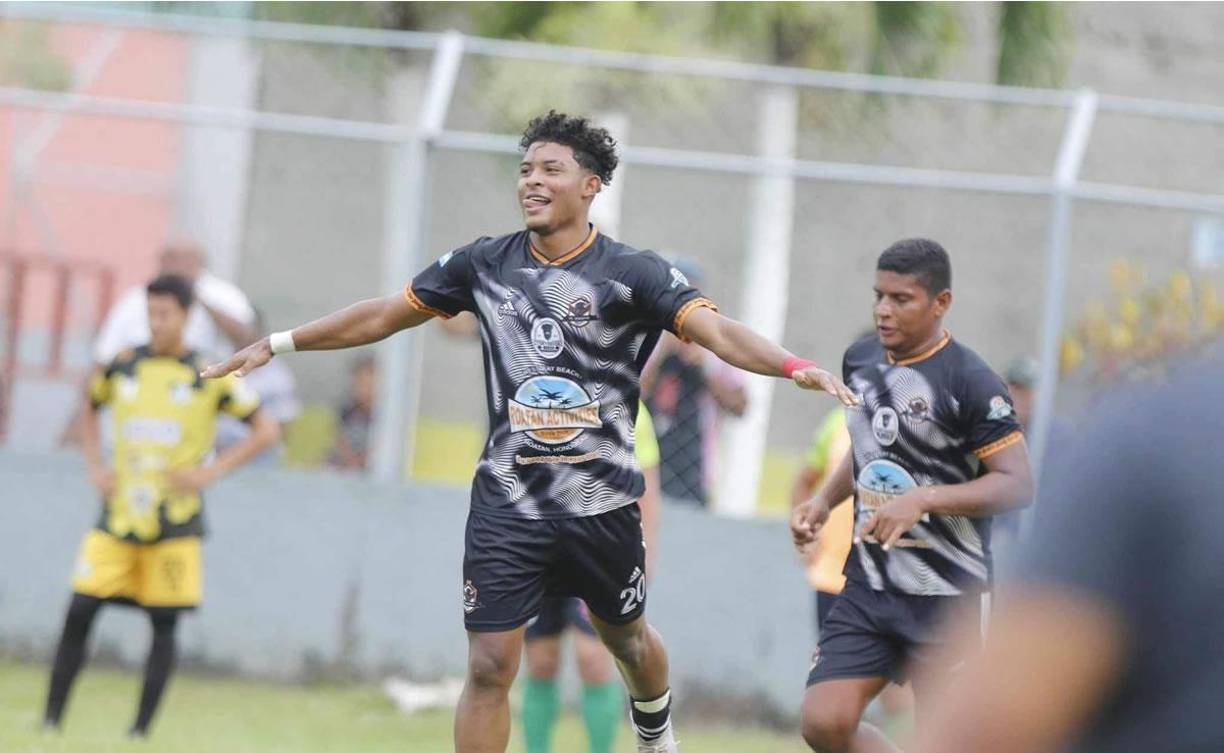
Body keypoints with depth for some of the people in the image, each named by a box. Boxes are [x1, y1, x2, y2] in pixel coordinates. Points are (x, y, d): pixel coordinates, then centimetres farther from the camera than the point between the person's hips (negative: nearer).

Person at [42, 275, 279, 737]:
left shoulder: (210, 377, -4)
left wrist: (212, 471, -9)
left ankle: (140, 731, 5)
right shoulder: (123, 366, 5)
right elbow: (91, 406, 25)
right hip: (118, 516, 2)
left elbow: (265, 430, 0)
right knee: (79, 611, -6)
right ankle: (50, 721, -1)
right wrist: (95, 466, 11)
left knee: (163, 624, -2)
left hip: (175, 521, -2)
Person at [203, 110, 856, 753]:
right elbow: (384, 315, 14)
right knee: (489, 668, -7)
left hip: (602, 505, -1)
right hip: (506, 503, 1)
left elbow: (718, 331, -19)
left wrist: (795, 367, -37)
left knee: (626, 641, 18)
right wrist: (279, 344, 14)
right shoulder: (484, 264, 3)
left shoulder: (632, 273, -8)